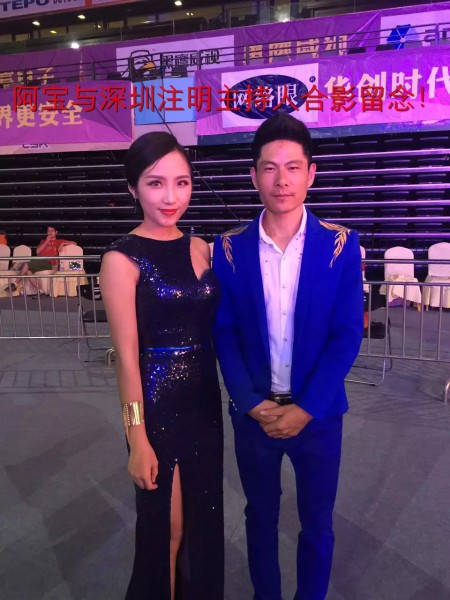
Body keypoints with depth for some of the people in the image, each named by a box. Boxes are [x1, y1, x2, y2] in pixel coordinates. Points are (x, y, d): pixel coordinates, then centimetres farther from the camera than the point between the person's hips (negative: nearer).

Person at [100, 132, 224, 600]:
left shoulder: (201, 249, 2)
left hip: (205, 400, 6)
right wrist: (138, 438, -12)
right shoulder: (123, 259, -14)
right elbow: (127, 354, -14)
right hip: (158, 405, -5)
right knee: (165, 524, 16)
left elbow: (213, 328, 7)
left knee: (204, 515, 22)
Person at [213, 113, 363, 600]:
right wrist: (252, 404, -12)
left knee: (316, 522, 18)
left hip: (318, 413, 0)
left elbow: (347, 335, -9)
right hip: (253, 412, 1)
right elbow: (223, 334, -4)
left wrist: (305, 408, -14)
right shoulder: (229, 249, -6)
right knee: (261, 515, 21)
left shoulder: (340, 245, -8)